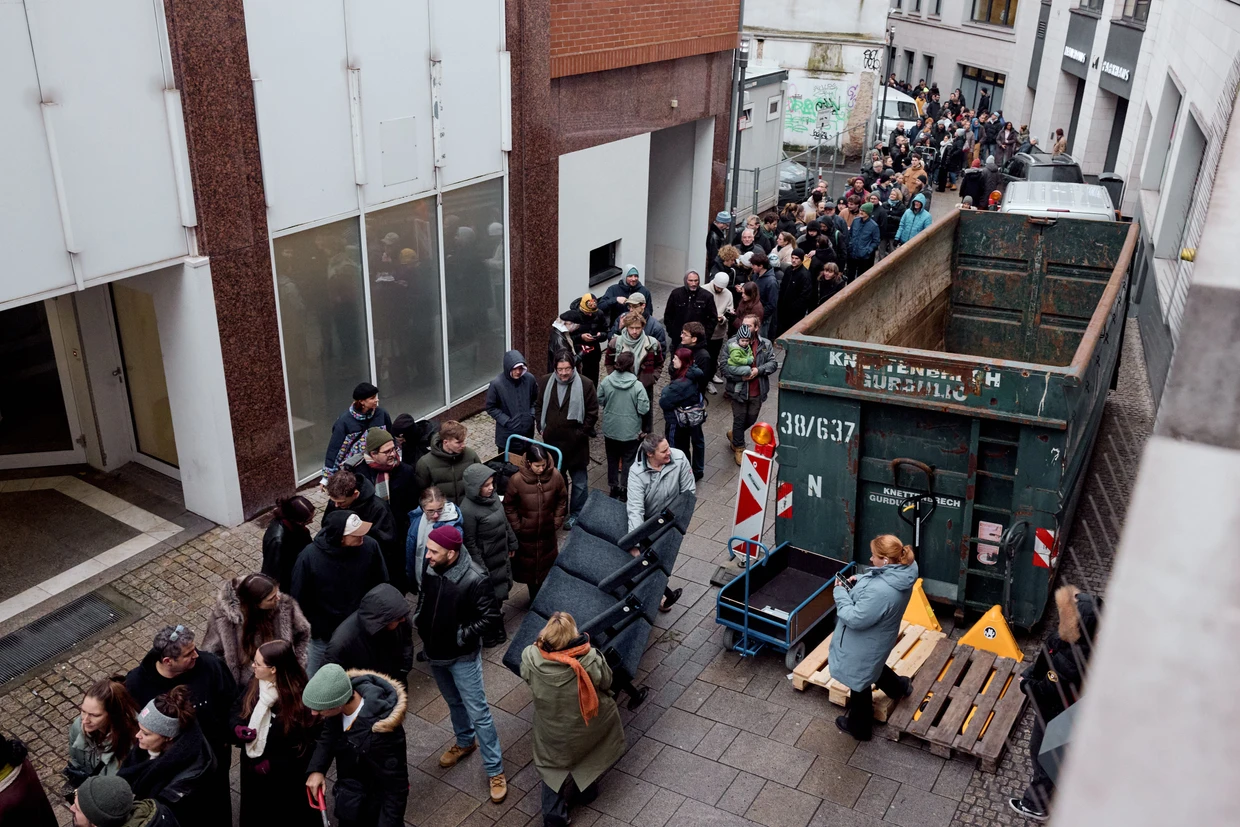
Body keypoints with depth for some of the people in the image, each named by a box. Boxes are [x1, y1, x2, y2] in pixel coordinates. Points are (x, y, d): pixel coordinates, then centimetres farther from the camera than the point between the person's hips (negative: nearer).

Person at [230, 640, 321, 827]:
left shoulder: (300, 699, -31)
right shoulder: (255, 684, -10)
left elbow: (307, 745, -25)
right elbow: (237, 709, 6)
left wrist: (274, 764, -23)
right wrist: (237, 728, -16)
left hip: (287, 778, -6)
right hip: (253, 768, 6)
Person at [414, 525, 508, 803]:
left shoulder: (475, 579, -29)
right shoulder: (430, 568, -11)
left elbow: (491, 620, -21)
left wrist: (461, 636, -21)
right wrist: (421, 622, 0)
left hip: (463, 657, -6)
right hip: (434, 653, 6)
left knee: (478, 713, 2)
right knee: (454, 703, 27)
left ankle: (495, 771, 15)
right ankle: (465, 741, 52)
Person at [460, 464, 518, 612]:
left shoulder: (492, 496, -6)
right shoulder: (468, 510, -28)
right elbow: (470, 543, -20)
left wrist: (511, 543, 15)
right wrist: (480, 568, -16)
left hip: (501, 555, 7)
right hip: (486, 561, -7)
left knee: (502, 587, 24)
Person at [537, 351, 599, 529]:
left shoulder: (585, 385, -13)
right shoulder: (545, 382, -2)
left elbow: (592, 413, -7)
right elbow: (538, 406, 11)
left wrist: (582, 433, -9)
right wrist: (541, 427, 3)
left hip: (575, 443, -3)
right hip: (552, 441, 3)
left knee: (579, 481, 8)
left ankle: (576, 514, 24)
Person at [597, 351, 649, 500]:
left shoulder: (606, 381, -13)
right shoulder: (637, 385, -22)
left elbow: (600, 401, 1)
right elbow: (643, 409, -19)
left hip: (610, 429, 3)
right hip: (630, 431, -3)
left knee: (612, 459, 19)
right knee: (628, 460, 13)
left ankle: (614, 488, 30)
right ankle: (625, 490, 20)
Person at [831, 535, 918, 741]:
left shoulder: (880, 591, -42)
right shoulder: (900, 572, -13)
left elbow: (855, 619, -32)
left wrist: (840, 592, -21)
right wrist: (859, 581, -6)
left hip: (864, 644, -8)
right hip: (875, 639, 8)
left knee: (859, 682, 17)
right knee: (871, 667, 38)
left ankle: (859, 727, 41)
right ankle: (899, 687, 59)